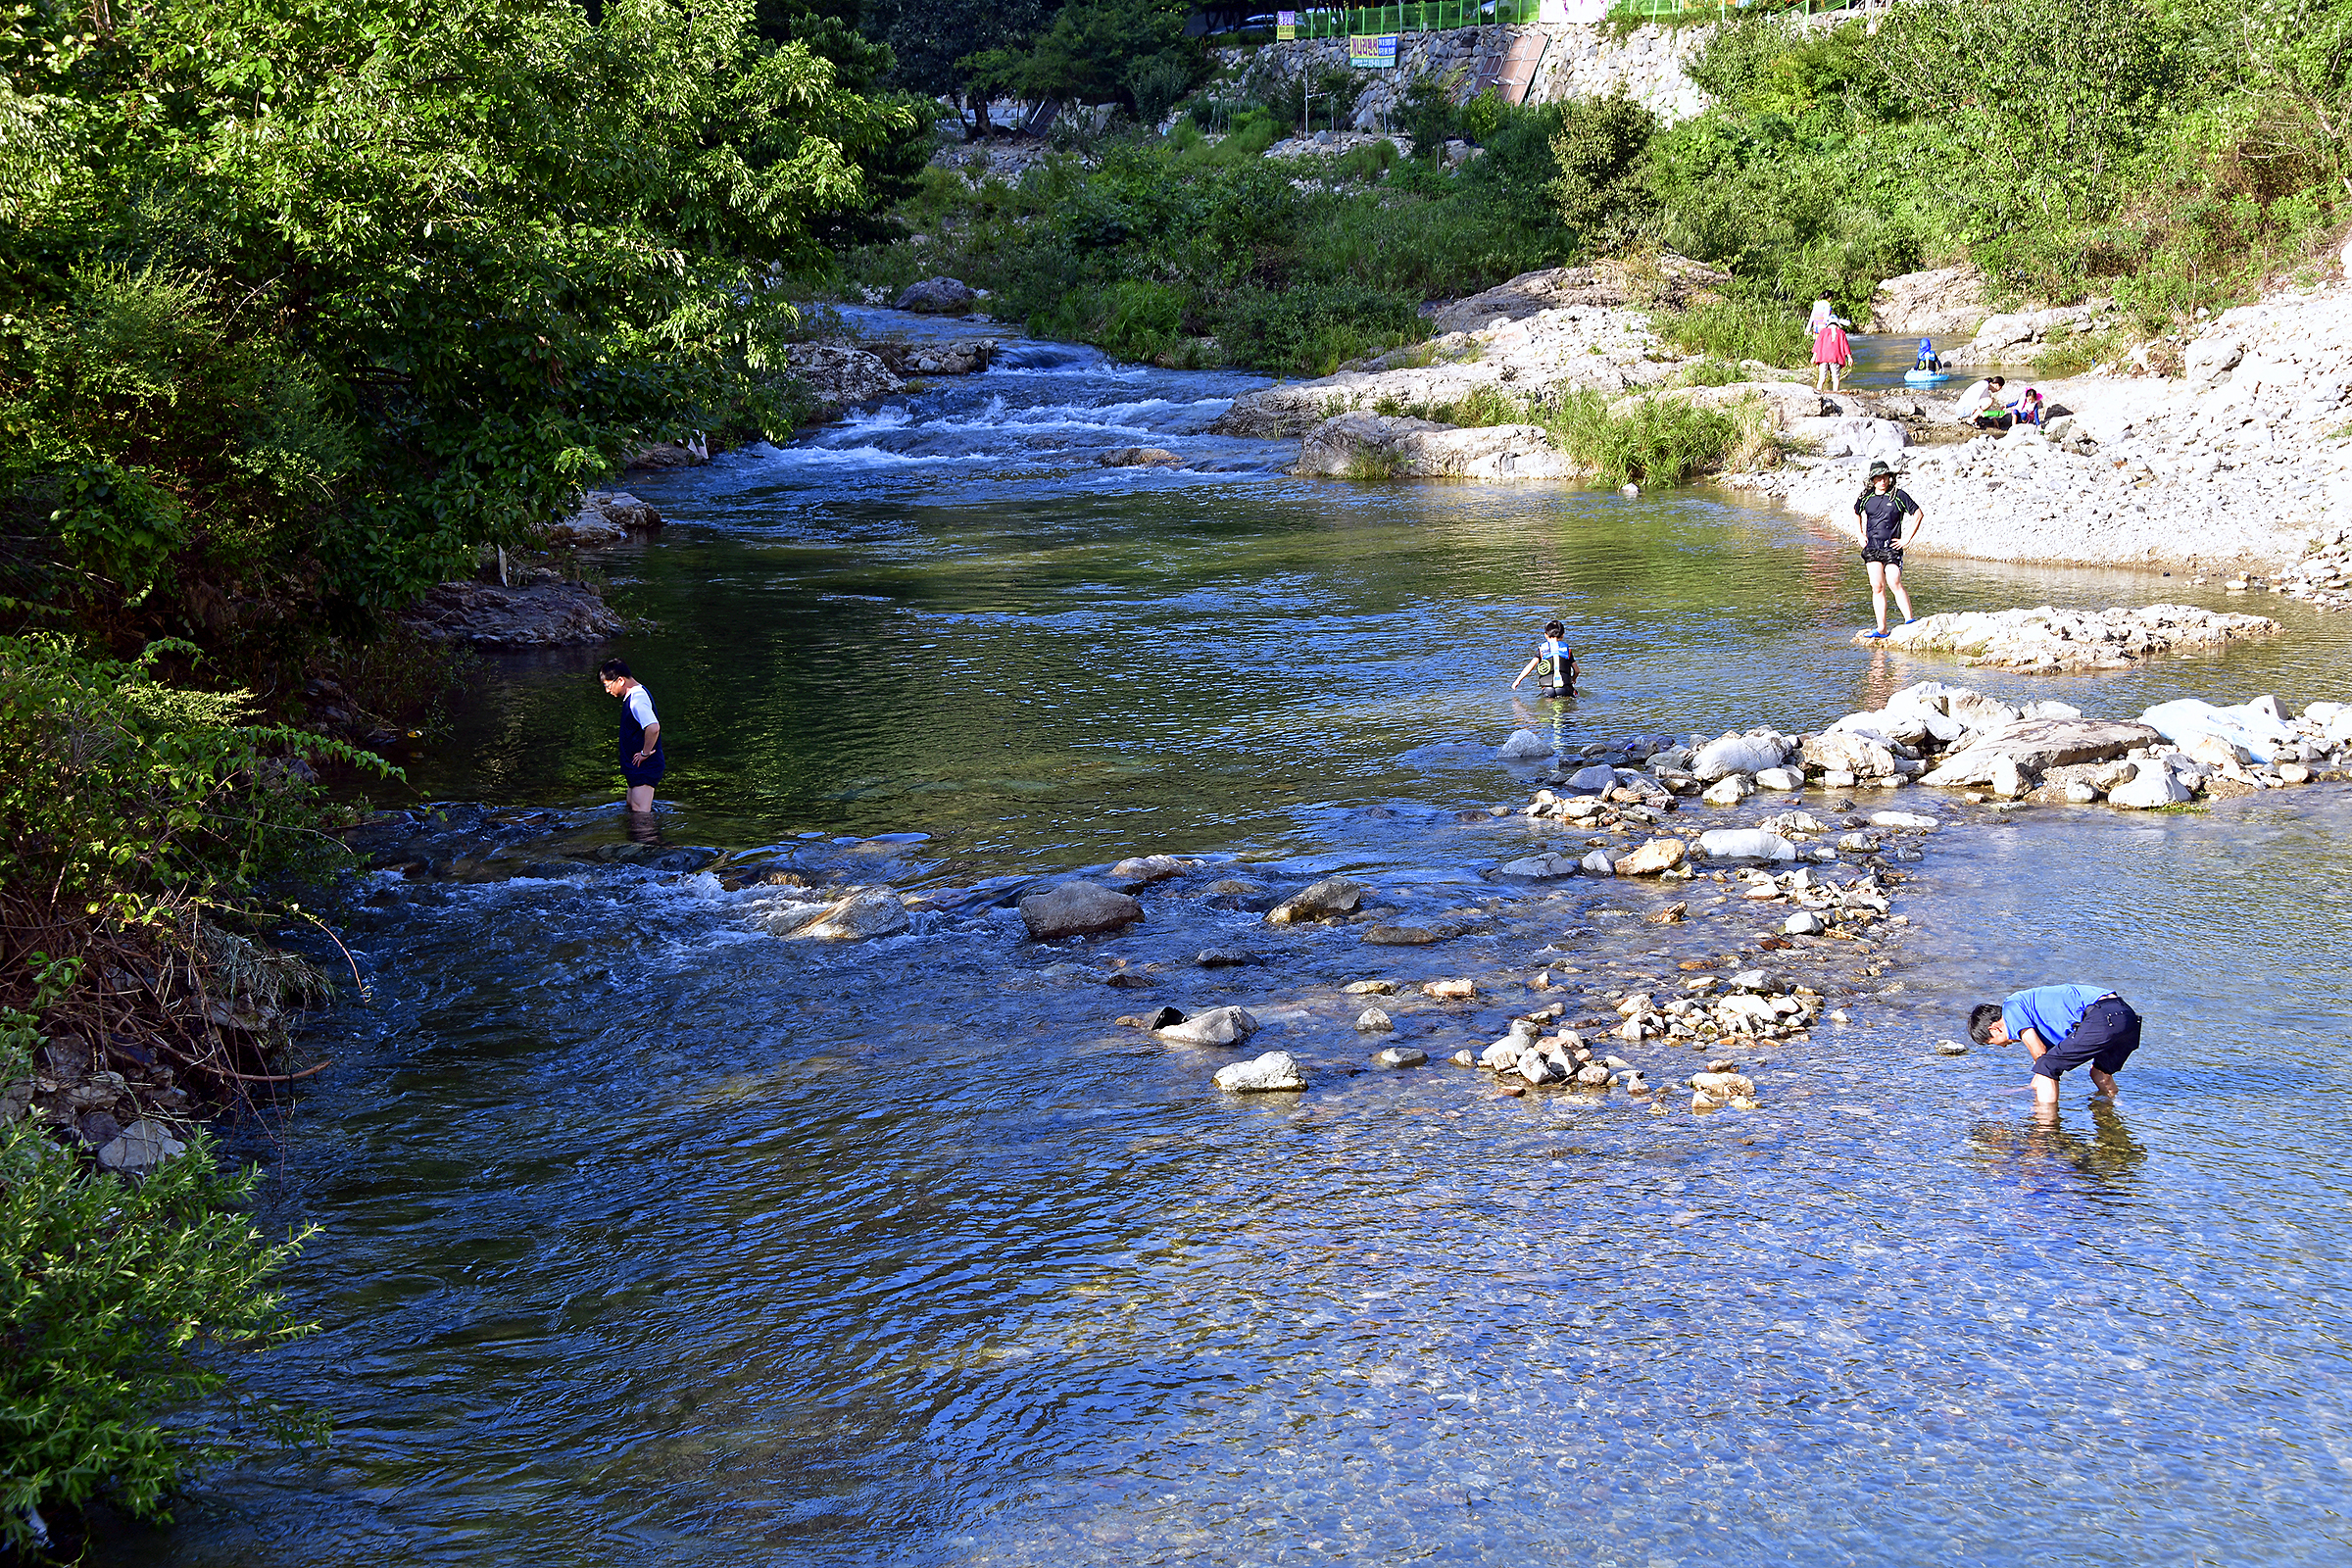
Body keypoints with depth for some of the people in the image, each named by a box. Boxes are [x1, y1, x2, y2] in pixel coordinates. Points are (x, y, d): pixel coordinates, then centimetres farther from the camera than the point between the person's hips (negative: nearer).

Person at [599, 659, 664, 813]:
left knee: (641, 813, -9)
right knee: (632, 808, 21)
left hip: (644, 766, -11)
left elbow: (653, 728, -38)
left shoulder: (637, 700, -23)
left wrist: (645, 753, -25)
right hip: (637, 768, 11)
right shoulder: (634, 695, 11)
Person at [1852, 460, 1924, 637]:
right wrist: (1861, 535, 17)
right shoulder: (1866, 497, 7)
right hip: (1872, 548, 4)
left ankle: (1910, 621, -17)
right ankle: (1882, 629, 4)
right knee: (1877, 587, 1)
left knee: (1894, 583, -19)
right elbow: (1856, 513, 27)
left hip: (1891, 548, -4)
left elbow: (1918, 515, -1)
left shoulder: (1899, 496, -5)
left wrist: (1907, 539, -4)